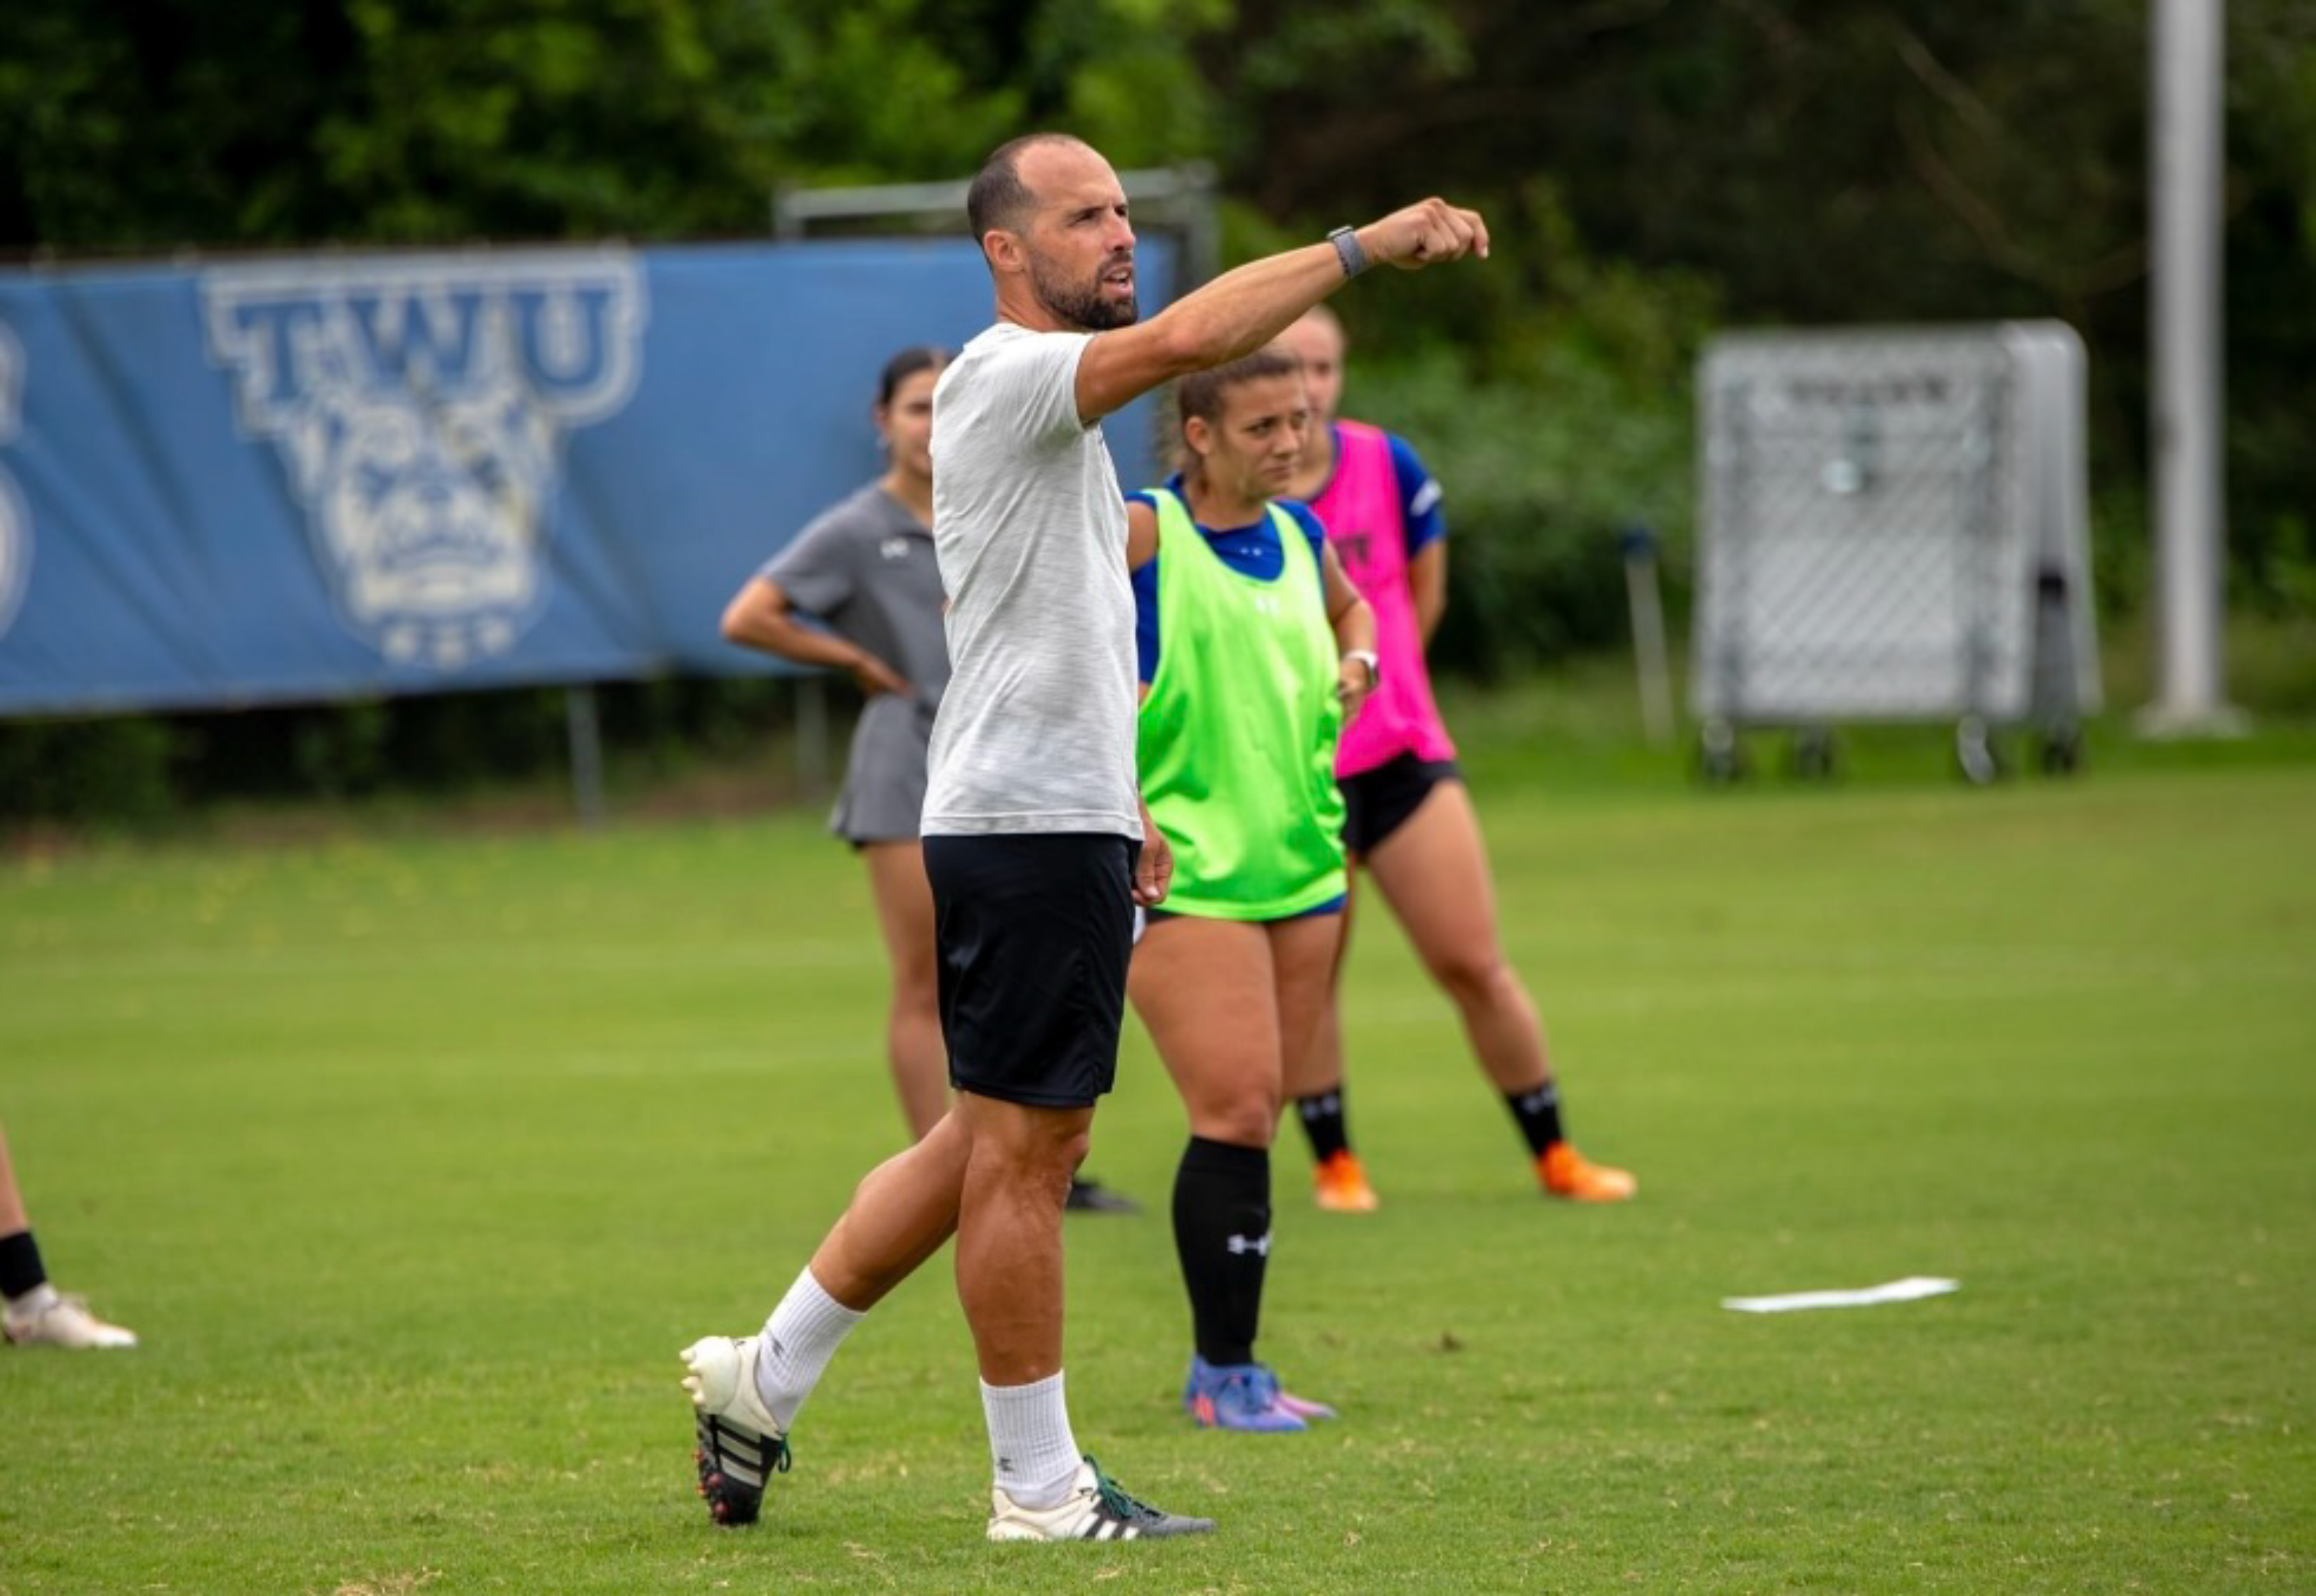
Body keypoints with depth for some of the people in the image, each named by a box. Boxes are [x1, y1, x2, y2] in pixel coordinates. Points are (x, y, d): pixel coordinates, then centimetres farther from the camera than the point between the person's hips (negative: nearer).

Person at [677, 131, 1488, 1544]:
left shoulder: (1053, 406, 19)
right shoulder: (1001, 378, -13)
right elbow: (1188, 336, -30)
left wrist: (1125, 805, 24)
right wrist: (1368, 245, -27)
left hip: (1068, 821, 10)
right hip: (1025, 829, -10)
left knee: (1010, 1141, 14)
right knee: (1022, 1148, -3)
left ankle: (766, 1375, 21)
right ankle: (1040, 1486, 2)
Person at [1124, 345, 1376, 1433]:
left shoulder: (1299, 534, 11)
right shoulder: (1142, 535, -10)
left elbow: (1349, 606, 34)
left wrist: (1356, 661, 10)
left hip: (1300, 865, 7)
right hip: (1181, 873, -7)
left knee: (1255, 1118, 9)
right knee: (1236, 1110, -14)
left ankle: (1222, 1368, 18)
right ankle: (1226, 1374, -6)